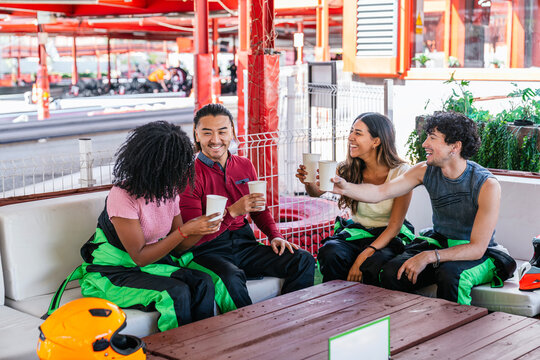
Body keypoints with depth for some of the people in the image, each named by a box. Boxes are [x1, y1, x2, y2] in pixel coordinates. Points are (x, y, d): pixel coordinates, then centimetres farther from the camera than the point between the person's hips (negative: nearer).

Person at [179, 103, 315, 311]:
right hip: (208, 250, -6)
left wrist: (275, 236, 4)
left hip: (244, 243, 6)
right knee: (232, 277, -38)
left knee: (304, 260, -10)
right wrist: (233, 211, -29)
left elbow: (259, 210, 25)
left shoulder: (245, 166, 10)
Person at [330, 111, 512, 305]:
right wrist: (345, 187, -26)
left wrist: (430, 257, -33)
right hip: (439, 242, 5)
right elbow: (379, 192, -7)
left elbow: (477, 248, -24)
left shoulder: (487, 185, -21)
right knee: (391, 272, -22)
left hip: (477, 255, -4)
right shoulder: (426, 171, -6)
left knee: (450, 274, -37)